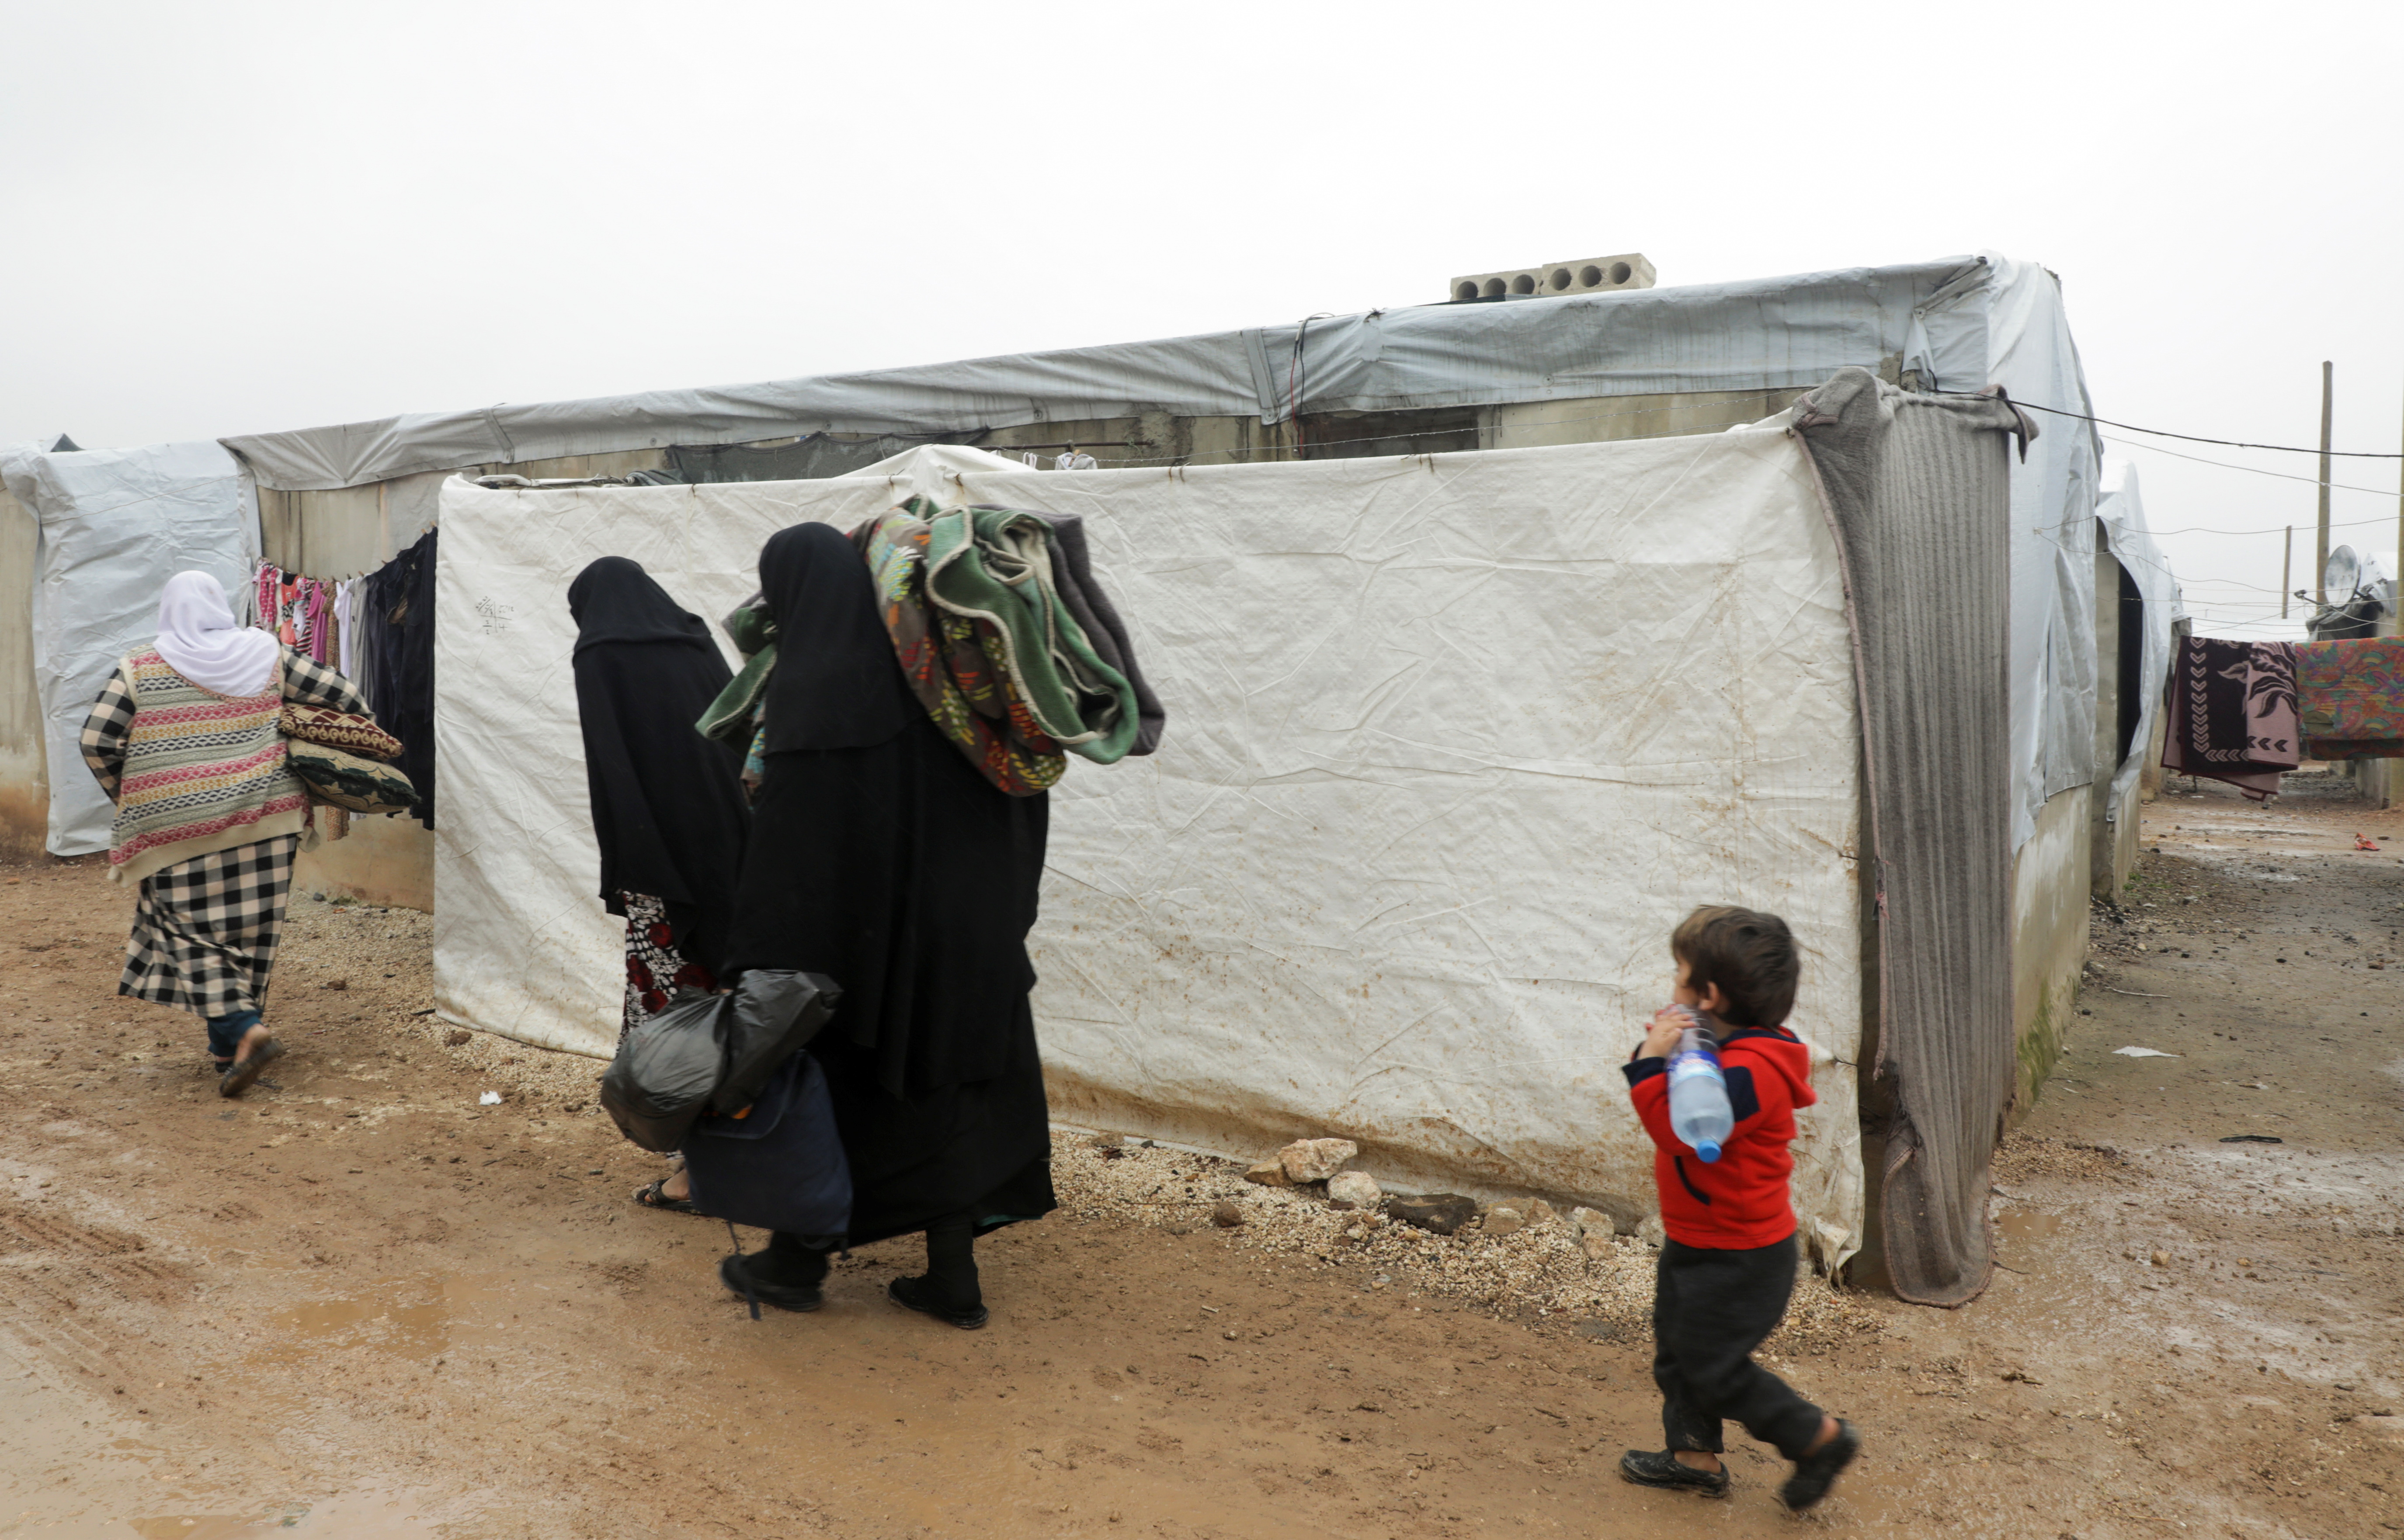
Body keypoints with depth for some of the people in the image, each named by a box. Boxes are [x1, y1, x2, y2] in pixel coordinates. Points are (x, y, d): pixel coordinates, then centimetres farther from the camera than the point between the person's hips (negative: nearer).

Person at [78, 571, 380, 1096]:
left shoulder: (140, 669, 1)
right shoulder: (266, 655, 5)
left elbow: (97, 742, -3)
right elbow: (338, 693, 5)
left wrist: (128, 798, 11)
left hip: (182, 825, -2)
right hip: (263, 816, 3)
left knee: (194, 930, 4)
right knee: (250, 928, 11)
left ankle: (246, 1029, -14)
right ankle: (226, 1045, 20)